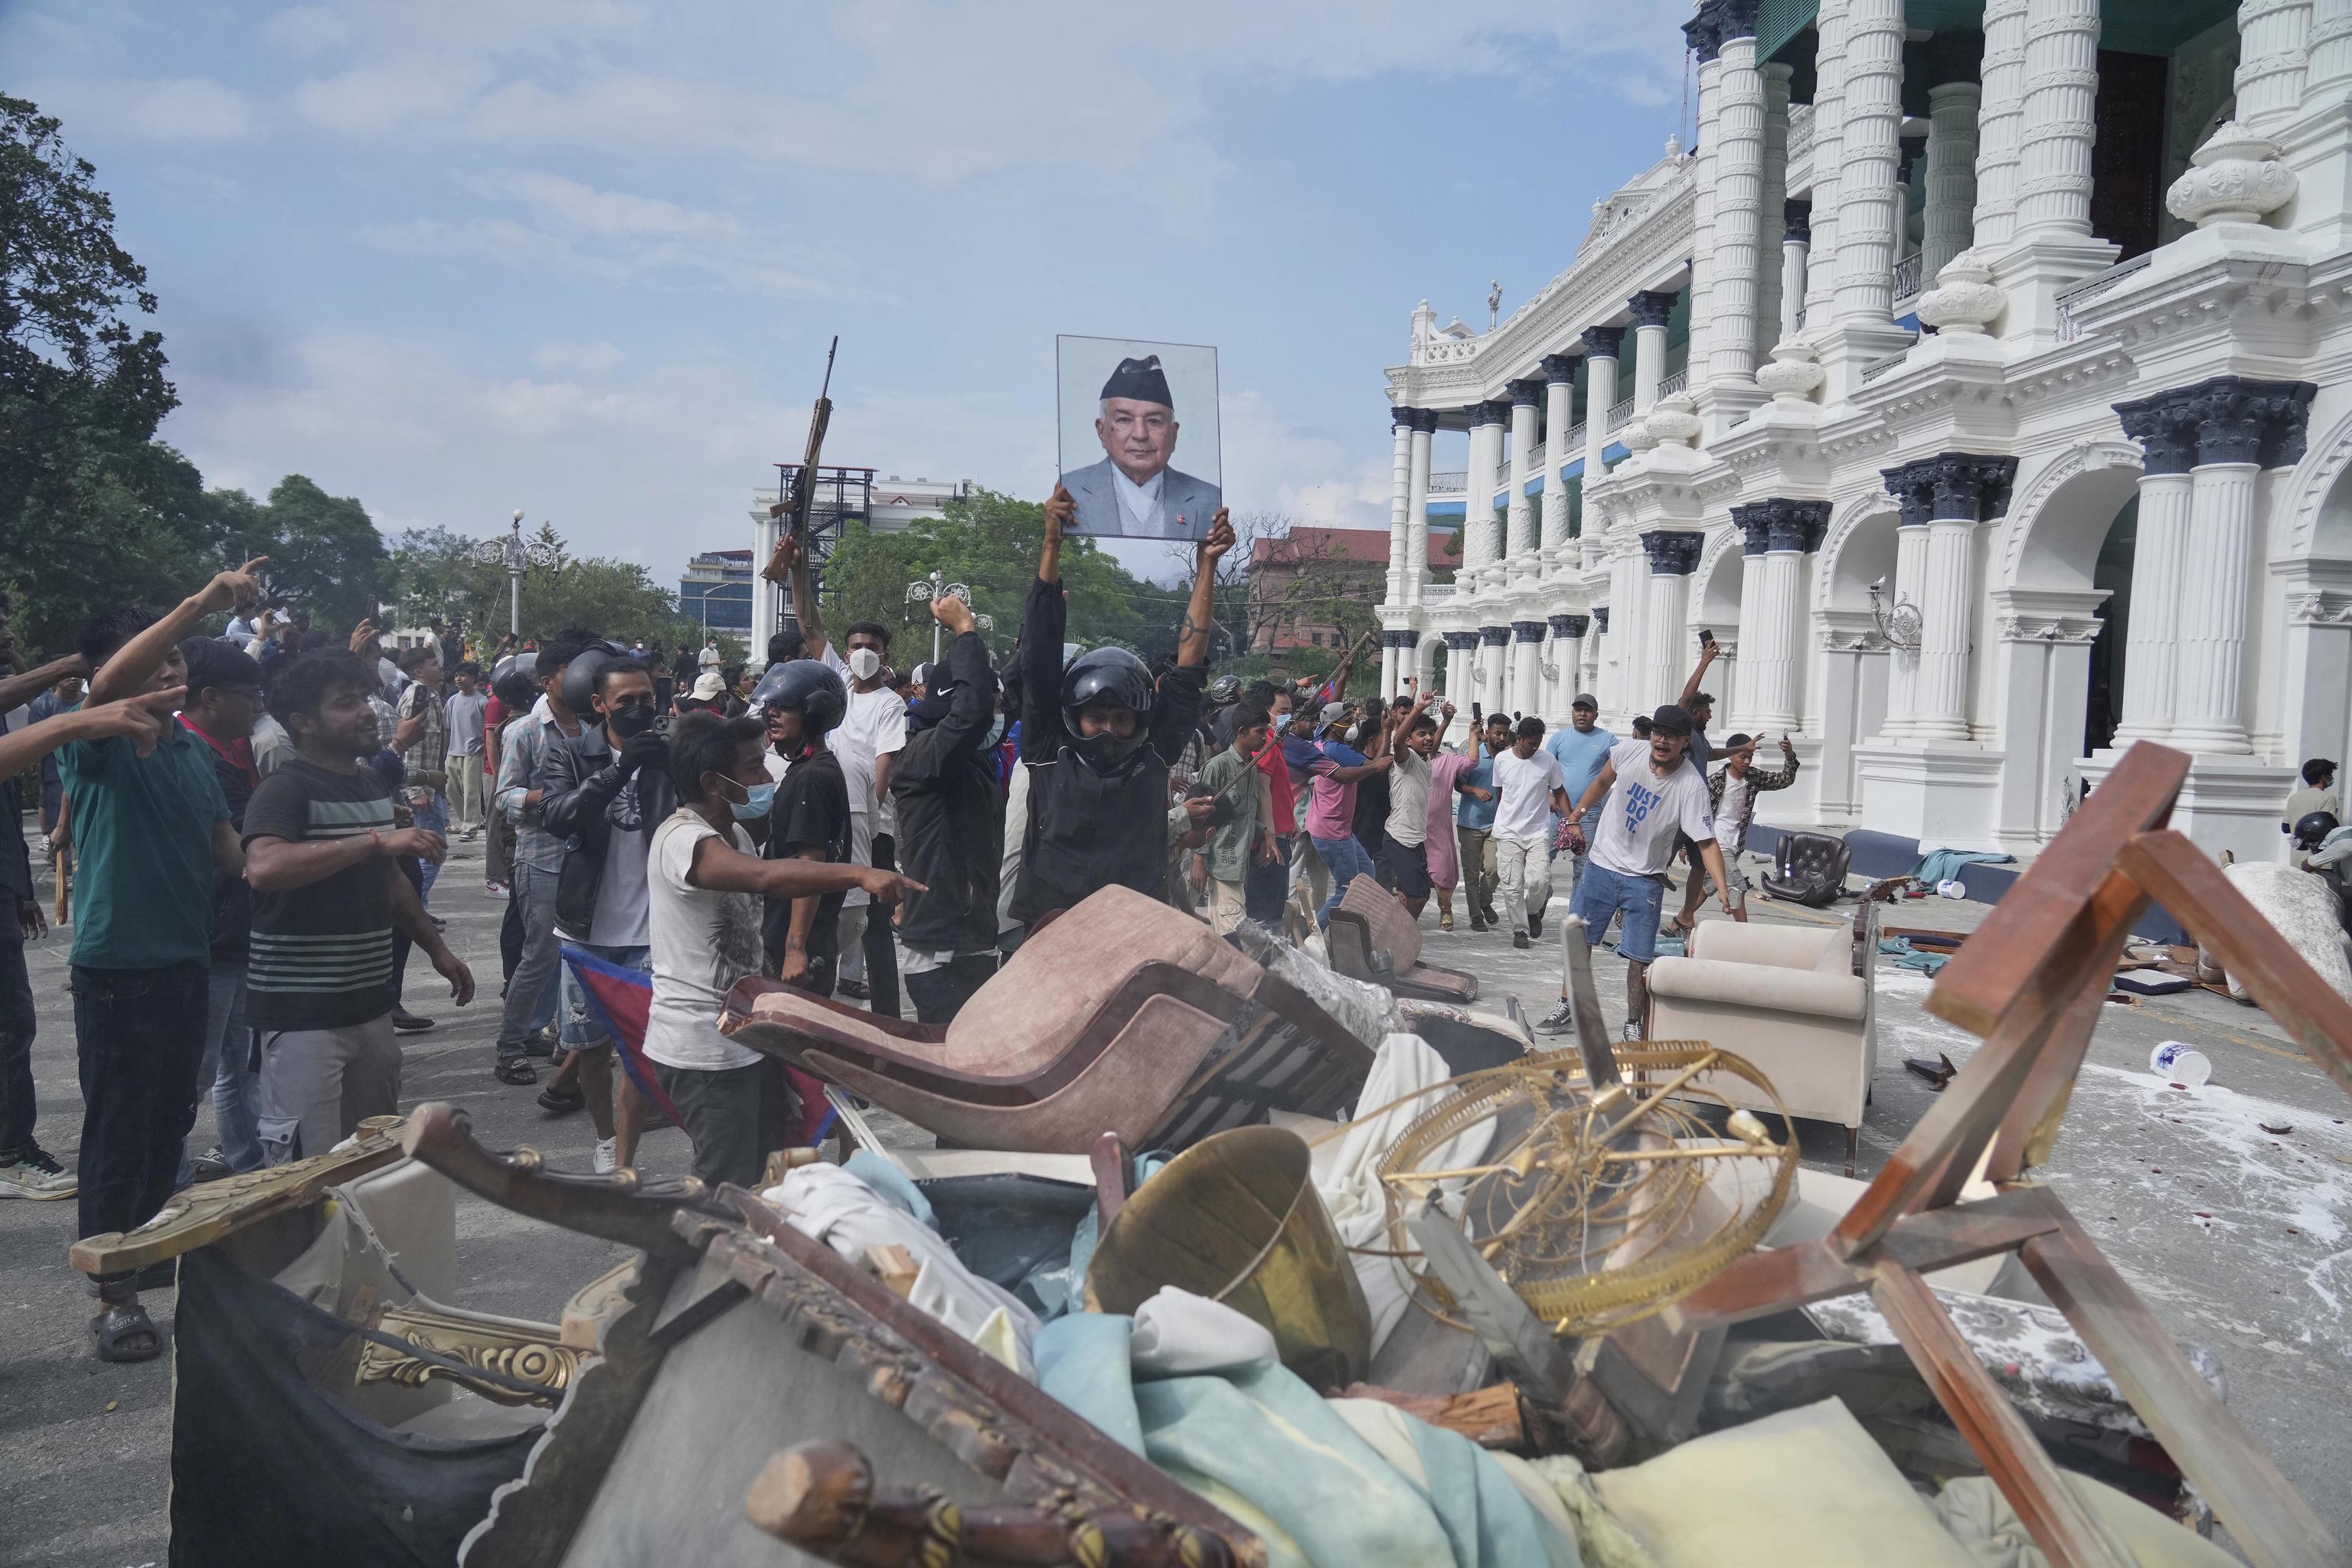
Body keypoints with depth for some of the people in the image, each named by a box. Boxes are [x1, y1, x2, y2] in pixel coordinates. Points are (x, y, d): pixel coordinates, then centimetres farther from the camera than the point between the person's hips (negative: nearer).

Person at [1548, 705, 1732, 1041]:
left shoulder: (1691, 785, -20)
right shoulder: (1630, 751, -10)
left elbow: (1706, 842, -22)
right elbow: (1603, 781, 12)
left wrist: (1724, 889, -34)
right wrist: (1577, 815, 16)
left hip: (1645, 879, -3)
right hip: (1602, 865, 3)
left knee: (1640, 958, -3)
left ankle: (1635, 1028, 13)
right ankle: (1567, 1010, 26)